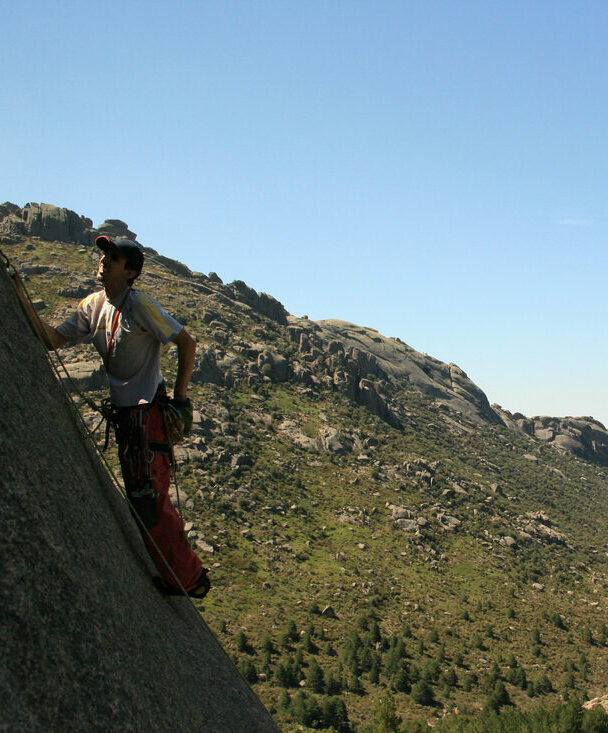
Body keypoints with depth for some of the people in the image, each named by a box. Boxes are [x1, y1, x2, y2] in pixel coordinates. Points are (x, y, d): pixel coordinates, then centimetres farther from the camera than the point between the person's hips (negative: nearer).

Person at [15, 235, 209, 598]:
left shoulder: (139, 304, -14)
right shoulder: (93, 305, 8)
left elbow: (187, 343, -14)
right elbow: (54, 340, 9)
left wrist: (180, 397, -12)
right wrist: (24, 302, -1)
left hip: (150, 413, -9)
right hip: (124, 414, 9)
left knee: (150, 498, -8)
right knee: (140, 498, 16)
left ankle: (189, 579, 6)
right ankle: (175, 573, 30)